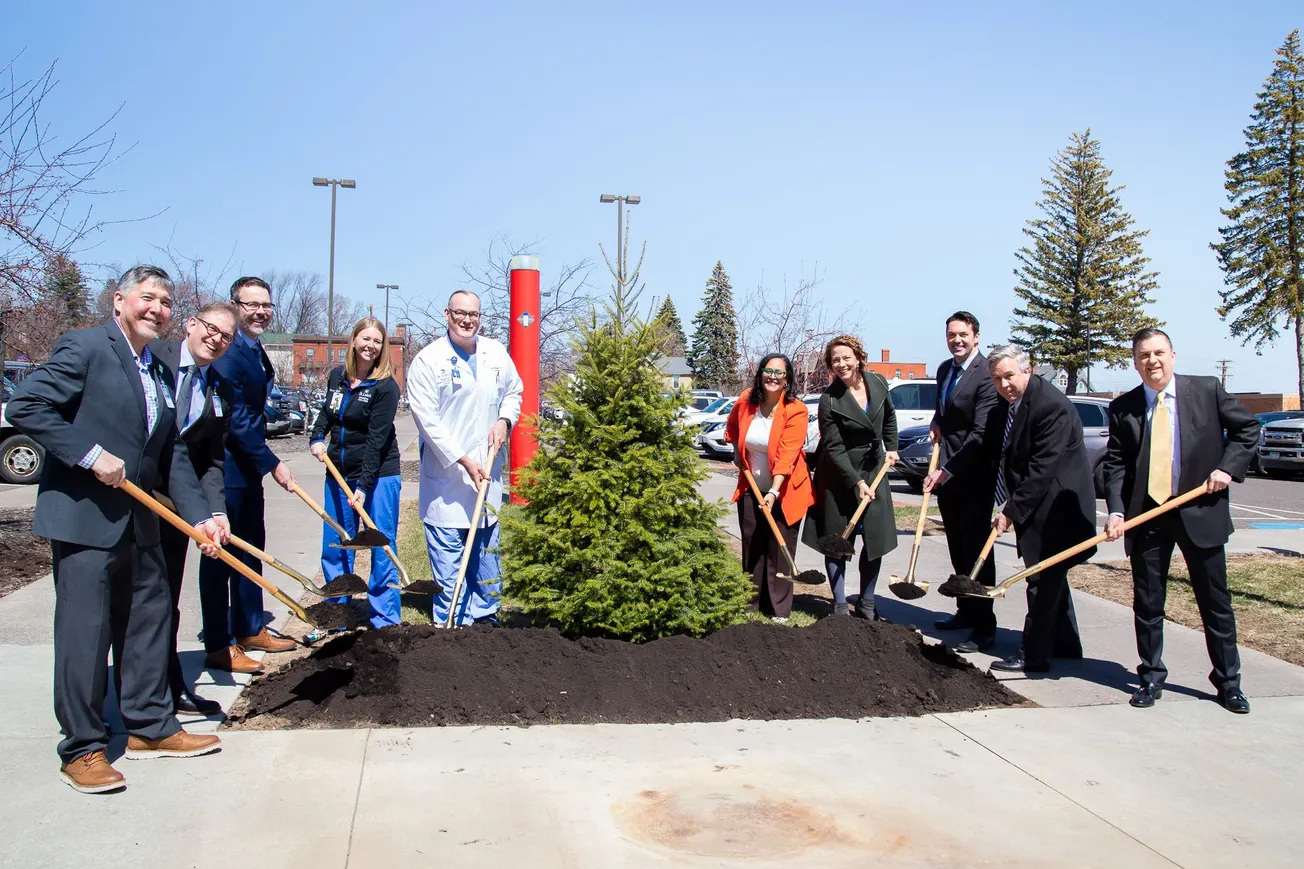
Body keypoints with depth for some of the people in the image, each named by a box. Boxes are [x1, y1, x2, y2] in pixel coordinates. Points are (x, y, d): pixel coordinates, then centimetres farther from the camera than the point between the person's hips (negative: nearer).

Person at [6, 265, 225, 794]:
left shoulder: (160, 374, 15)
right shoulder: (84, 348, -7)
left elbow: (172, 456, 14)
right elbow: (24, 406, -16)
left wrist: (198, 515, 5)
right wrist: (91, 454, -20)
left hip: (139, 522, 8)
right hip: (82, 517, -8)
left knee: (149, 622, 13)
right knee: (85, 633, -1)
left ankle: (151, 728, 26)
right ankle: (82, 750, 11)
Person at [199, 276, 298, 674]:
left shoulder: (257, 351, 13)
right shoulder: (227, 353, -19)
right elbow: (235, 420, -22)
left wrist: (263, 462, 20)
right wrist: (273, 464, -19)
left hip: (248, 467, 10)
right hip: (225, 469, -10)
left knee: (251, 549, 17)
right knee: (221, 555, -2)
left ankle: (250, 630, 29)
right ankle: (218, 647, 6)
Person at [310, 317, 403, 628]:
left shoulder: (386, 386, -11)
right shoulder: (337, 377, 7)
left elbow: (377, 439, -17)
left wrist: (364, 485, -22)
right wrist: (317, 438, 4)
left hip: (378, 475, -6)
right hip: (338, 473, 6)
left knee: (382, 549, -2)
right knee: (334, 548, 10)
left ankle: (386, 622, 7)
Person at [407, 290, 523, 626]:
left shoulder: (497, 354, 5)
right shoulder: (428, 360, -9)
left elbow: (514, 391, 21)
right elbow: (427, 420, -13)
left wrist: (504, 420, -1)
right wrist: (463, 460, -18)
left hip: (487, 472, 5)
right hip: (445, 476, -4)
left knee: (486, 551, 14)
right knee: (448, 555, -1)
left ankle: (486, 617, 26)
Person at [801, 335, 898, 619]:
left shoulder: (878, 382, -2)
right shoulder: (829, 400, -16)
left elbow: (889, 417, 19)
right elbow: (834, 448, -16)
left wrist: (891, 447, 13)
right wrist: (856, 482, -20)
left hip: (875, 469, 4)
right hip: (840, 474, -4)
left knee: (876, 538, 4)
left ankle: (866, 604, 17)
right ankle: (839, 606, 11)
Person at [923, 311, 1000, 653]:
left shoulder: (986, 375, -17)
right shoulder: (945, 369, 11)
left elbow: (980, 433, -22)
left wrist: (947, 470, -25)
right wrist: (936, 423, 7)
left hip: (973, 474, -8)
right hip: (946, 472, 8)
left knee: (977, 549, -5)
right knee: (958, 548, 17)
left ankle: (984, 628, 1)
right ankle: (966, 611, 30)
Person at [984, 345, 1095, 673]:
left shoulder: (1052, 405, -24)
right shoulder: (1004, 406, 4)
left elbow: (1042, 468, -26)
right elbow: (991, 453, 13)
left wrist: (1012, 510, -24)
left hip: (1057, 506, -10)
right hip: (1034, 504, 10)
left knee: (1043, 579, -4)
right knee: (1051, 577, 19)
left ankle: (1034, 654, 5)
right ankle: (1065, 644, 33)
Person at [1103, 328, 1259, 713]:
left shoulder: (1208, 390, 0)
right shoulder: (1123, 408, 1)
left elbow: (1247, 428, 9)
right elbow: (1115, 463, -1)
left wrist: (1228, 467, -6)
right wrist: (1116, 511, -13)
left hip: (1200, 511, 0)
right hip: (1146, 515, 1)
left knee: (1215, 602, 9)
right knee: (1147, 603, 6)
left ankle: (1228, 681, 22)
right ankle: (1151, 677, 19)